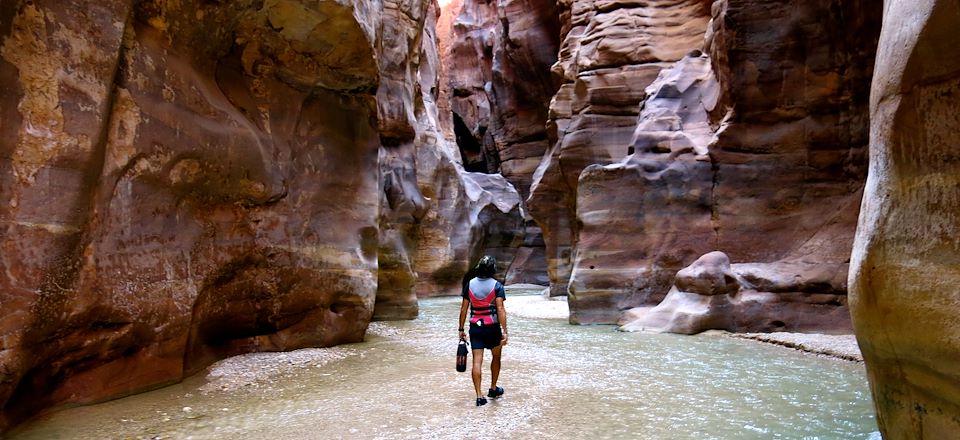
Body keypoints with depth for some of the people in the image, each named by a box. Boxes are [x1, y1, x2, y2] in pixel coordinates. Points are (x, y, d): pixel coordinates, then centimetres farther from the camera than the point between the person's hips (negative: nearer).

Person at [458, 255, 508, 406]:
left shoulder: (470, 284, 0)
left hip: (475, 327, 2)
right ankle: (493, 389, 32)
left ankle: (479, 396, -2)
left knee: (477, 361, 1)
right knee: (496, 358, 20)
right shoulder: (496, 285, -10)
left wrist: (461, 329, 8)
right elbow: (500, 309, -17)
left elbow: (463, 309, 1)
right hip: (492, 327, -2)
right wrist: (504, 331, -16)